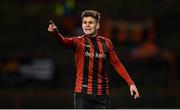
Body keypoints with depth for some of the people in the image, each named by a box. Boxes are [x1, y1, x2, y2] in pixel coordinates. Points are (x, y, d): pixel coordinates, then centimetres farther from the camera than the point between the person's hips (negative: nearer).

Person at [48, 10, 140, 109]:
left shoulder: (106, 43, 7)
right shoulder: (78, 42, -1)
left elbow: (117, 64, 11)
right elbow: (64, 41, -22)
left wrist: (131, 83, 4)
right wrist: (55, 32, -45)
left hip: (102, 94, 2)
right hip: (83, 93, -2)